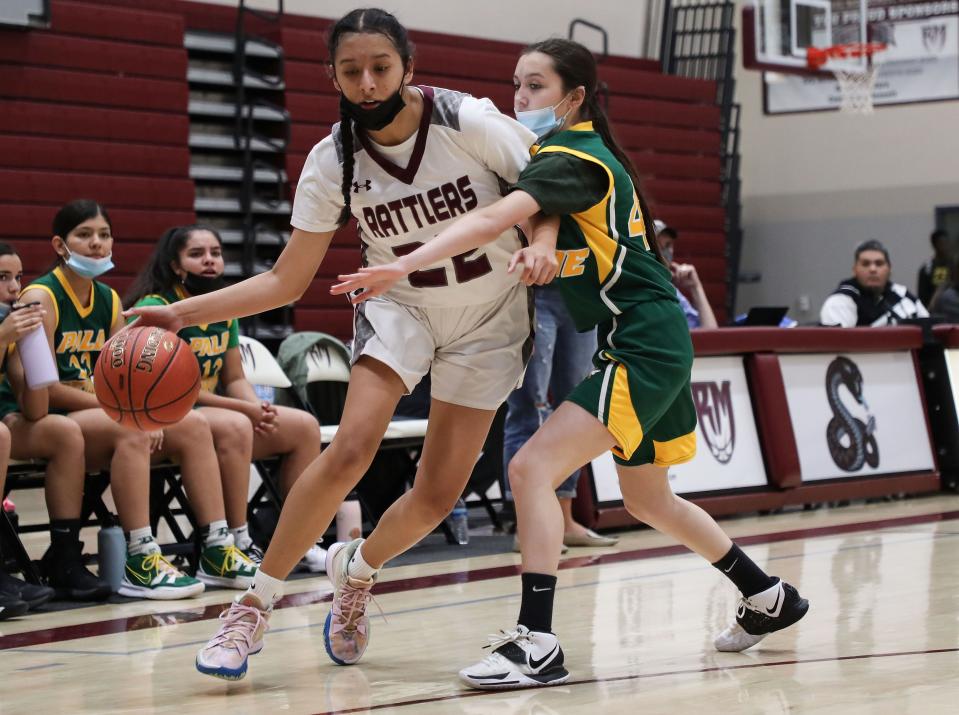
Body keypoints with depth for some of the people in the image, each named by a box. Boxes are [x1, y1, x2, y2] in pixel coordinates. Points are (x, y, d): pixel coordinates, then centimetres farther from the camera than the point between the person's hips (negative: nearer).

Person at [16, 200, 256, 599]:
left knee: (194, 425, -8)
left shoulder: (109, 300, 13)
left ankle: (217, 553, -12)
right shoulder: (41, 297, -9)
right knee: (129, 431, -34)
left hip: (96, 415, 8)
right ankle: (139, 565, -35)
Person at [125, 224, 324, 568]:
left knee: (304, 426, -2)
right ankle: (238, 544, -29)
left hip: (212, 410, 9)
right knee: (234, 426, -36)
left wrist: (260, 409, -9)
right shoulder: (155, 308, -14)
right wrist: (245, 409, -19)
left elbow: (235, 379, 15)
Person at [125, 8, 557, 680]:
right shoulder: (333, 161, -15)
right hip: (400, 304, 0)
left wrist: (542, 242, -30)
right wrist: (182, 313, -20)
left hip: (489, 316, 0)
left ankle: (357, 570, 28)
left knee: (440, 493, -4)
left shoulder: (468, 122, -21)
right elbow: (287, 279, -10)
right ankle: (255, 604, -14)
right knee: (351, 448, -24)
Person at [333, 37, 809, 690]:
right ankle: (768, 598, 38)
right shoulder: (584, 152, 14)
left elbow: (491, 222, -30)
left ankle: (537, 645, -22)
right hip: (656, 344, 10)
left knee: (532, 467, -18)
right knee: (648, 501, 23)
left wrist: (403, 266, -37)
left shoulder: (572, 158, -16)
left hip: (644, 348, -10)